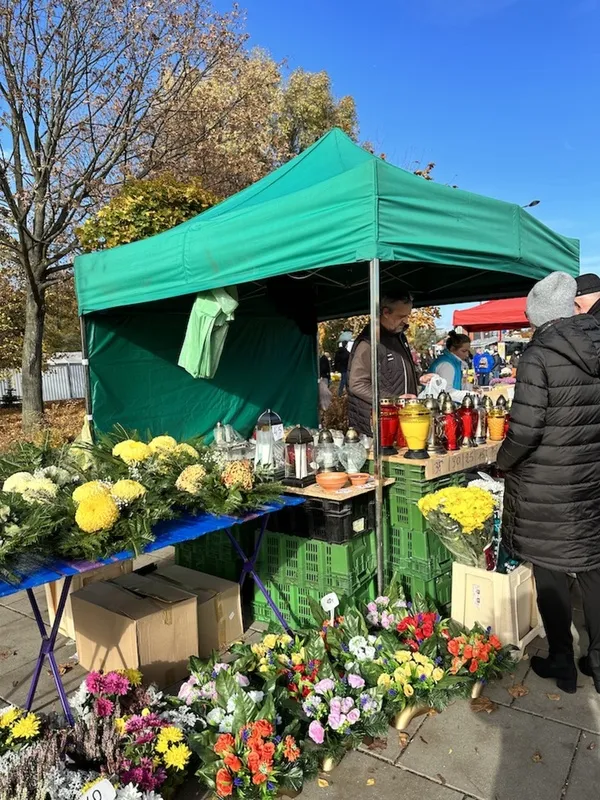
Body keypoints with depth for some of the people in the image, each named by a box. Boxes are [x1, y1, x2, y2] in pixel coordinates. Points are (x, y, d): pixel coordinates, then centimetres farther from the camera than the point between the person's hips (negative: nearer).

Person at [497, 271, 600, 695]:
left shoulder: (538, 356, -17)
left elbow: (525, 431, -20)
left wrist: (502, 461, -3)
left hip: (546, 488, -6)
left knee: (551, 575, 10)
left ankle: (562, 665, 26)